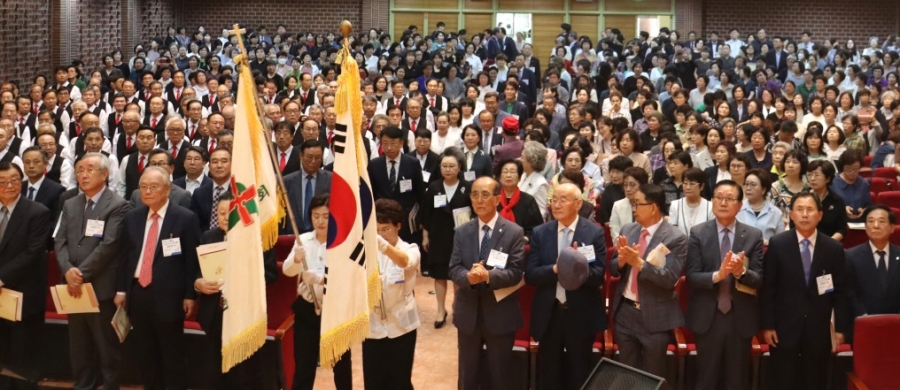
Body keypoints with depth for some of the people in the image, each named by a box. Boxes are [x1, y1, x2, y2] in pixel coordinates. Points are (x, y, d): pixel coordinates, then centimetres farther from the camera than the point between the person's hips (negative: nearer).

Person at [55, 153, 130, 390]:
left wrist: (82, 274, -17)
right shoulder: (70, 205, 14)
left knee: (107, 347, 4)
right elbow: (60, 241, 7)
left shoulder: (118, 206, -8)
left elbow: (108, 246, -16)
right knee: (78, 348, 14)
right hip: (74, 286, 6)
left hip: (101, 288, -6)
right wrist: (68, 270, -11)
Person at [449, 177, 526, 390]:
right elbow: (454, 269, -4)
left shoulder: (514, 232, -7)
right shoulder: (462, 232, 4)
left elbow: (516, 272, -14)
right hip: (468, 313, 3)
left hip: (500, 314, -3)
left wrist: (488, 276, -31)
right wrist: (469, 277, -26)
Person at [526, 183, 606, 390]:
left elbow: (598, 276, -11)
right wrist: (554, 269, -23)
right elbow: (530, 274, -5)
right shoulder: (540, 233, 1)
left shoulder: (594, 233, -6)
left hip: (581, 315, -2)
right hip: (548, 314, 2)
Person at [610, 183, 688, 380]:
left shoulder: (675, 238, -12)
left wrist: (639, 262, -28)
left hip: (654, 317, -5)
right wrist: (622, 260, -17)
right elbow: (613, 270, 5)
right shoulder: (628, 230, 4)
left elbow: (670, 278, -20)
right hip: (625, 312, 5)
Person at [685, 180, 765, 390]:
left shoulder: (754, 235, -1)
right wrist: (717, 275, -26)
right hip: (707, 317, -1)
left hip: (741, 318, 1)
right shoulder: (698, 233, -3)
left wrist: (742, 272, -26)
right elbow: (691, 277, -9)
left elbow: (759, 279, -5)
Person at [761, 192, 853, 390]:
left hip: (819, 329, 1)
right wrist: (767, 325, -6)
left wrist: (840, 327, 1)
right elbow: (768, 288, -2)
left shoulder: (834, 248, 2)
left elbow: (842, 291, 4)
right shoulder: (776, 244, -3)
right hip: (784, 327, -1)